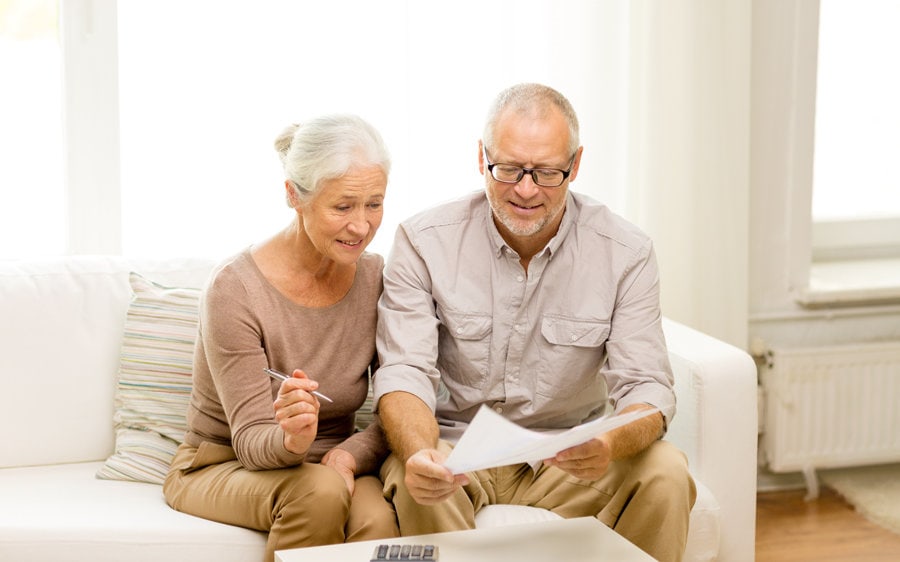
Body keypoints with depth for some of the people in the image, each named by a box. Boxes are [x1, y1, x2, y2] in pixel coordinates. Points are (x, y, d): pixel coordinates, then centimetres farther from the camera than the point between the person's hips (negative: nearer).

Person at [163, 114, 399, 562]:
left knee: (379, 520, -31)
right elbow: (251, 441, -17)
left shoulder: (376, 278, -5)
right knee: (319, 492, -34)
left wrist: (350, 454, -21)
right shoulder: (235, 288, -18)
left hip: (327, 464, 3)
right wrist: (292, 439, -40)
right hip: (221, 468, -3)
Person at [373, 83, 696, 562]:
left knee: (664, 472, -26)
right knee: (414, 480, -35)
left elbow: (645, 385, -11)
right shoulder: (424, 241, -7)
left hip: (569, 460, 2)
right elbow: (404, 372, -13)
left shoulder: (625, 253, -6)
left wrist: (611, 445, -37)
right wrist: (420, 453, -37)